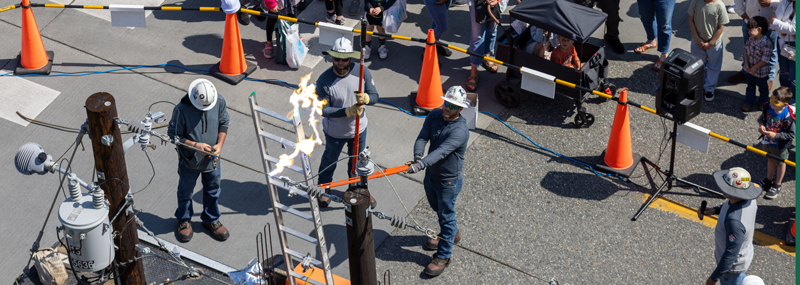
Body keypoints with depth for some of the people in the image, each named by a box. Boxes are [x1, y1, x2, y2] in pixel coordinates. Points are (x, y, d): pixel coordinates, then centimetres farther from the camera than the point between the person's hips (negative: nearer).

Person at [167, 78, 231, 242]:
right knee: (185, 191, 21)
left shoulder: (219, 102, -18)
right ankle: (184, 220, 47)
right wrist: (195, 145, -26)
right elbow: (173, 135, -17)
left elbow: (224, 123, 0)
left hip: (212, 159, 3)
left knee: (213, 191, 23)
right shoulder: (182, 110, -29)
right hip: (189, 161, -3)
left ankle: (211, 220, 47)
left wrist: (219, 144, -14)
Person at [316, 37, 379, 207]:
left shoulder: (362, 72, -20)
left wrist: (366, 98, -37)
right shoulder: (324, 81, -28)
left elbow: (375, 97, -13)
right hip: (335, 132, -2)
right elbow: (324, 110, -22)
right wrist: (348, 111, -34)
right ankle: (324, 188, 52)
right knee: (329, 160, 24)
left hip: (359, 129, 2)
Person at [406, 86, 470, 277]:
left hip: (448, 181, -7)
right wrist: (418, 156, -38)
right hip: (431, 175, 7)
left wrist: (421, 165, -53)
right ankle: (451, 234, 54)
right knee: (437, 209, 28)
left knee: (446, 215, 8)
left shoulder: (460, 130, -29)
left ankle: (443, 255, 25)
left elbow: (441, 152, -40)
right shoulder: (434, 116, -8)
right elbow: (422, 138, -18)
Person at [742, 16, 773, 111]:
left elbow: (764, 60, -26)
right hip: (750, 69, 5)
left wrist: (754, 68, -21)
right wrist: (746, 64, -10)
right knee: (750, 86, 21)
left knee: (763, 87, 19)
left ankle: (762, 102, 40)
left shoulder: (766, 44, -29)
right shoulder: (750, 39, -9)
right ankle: (748, 102, 36)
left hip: (761, 72, -5)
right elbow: (746, 51, 1)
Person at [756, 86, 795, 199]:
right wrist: (761, 125, -18)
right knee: (770, 159, 27)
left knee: (780, 163, 19)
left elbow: (791, 135, -24)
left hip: (780, 145, -5)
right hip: (767, 141, 5)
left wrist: (775, 135, -31)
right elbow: (762, 118, 3)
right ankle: (768, 180, 51)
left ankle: (777, 186, 38)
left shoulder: (788, 117, -34)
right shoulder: (768, 108, -18)